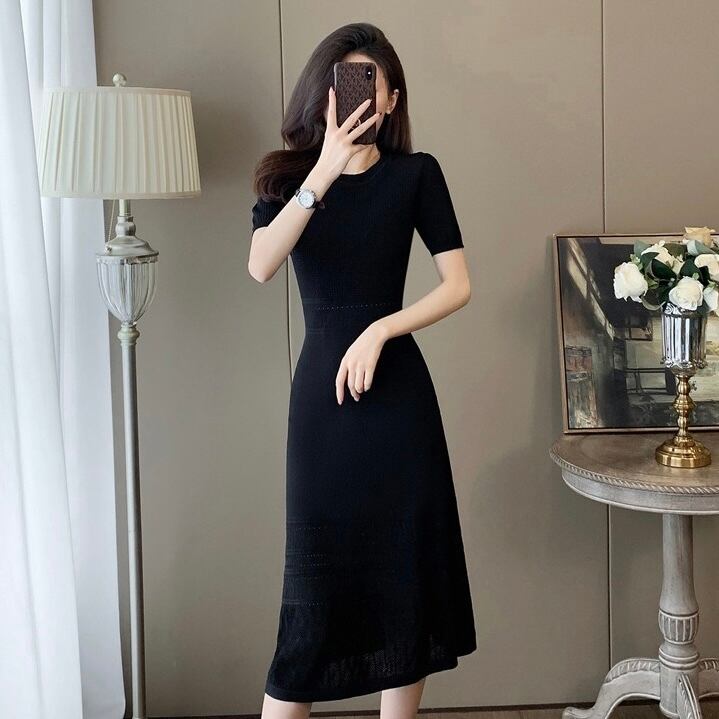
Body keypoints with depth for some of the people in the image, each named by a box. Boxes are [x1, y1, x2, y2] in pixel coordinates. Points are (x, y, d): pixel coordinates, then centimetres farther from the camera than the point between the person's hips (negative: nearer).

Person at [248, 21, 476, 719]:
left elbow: (458, 285, -3)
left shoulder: (415, 174, 2)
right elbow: (260, 266, -17)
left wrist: (380, 330, -15)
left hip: (397, 390, 0)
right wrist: (323, 173, -26)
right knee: (315, 574, 1)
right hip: (320, 388, 0)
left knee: (404, 564, 6)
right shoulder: (287, 176, 3)